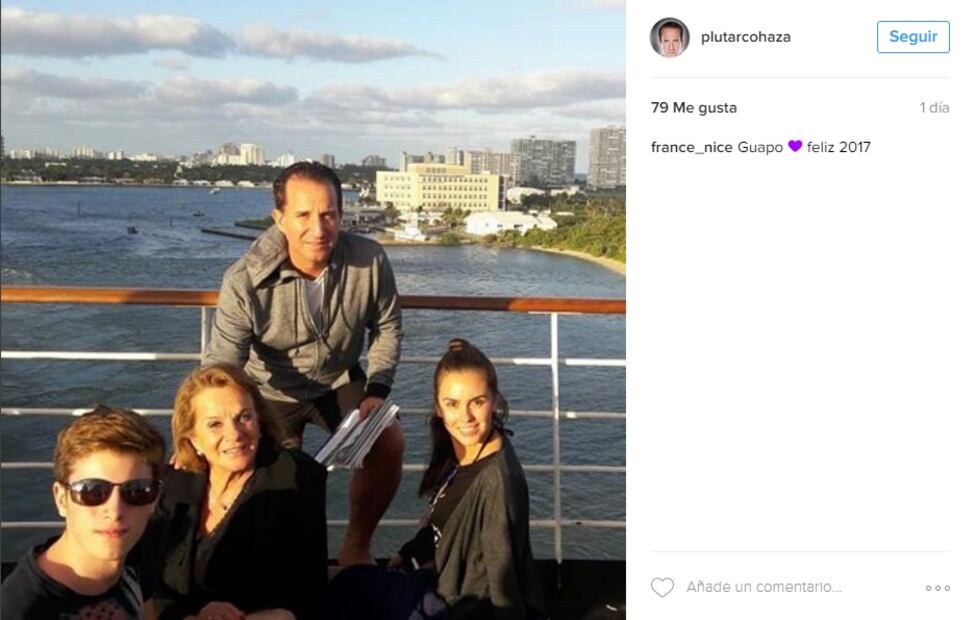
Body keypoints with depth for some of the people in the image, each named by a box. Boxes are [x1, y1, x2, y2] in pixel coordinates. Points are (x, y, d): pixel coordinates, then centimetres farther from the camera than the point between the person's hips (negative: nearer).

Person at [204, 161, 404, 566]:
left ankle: (356, 546, 3)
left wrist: (376, 393, -14)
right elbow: (220, 366, -30)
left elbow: (387, 327, -4)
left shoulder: (370, 262, -21)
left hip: (340, 381, 2)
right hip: (274, 391, -1)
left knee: (389, 441, -19)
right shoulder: (246, 282, -29)